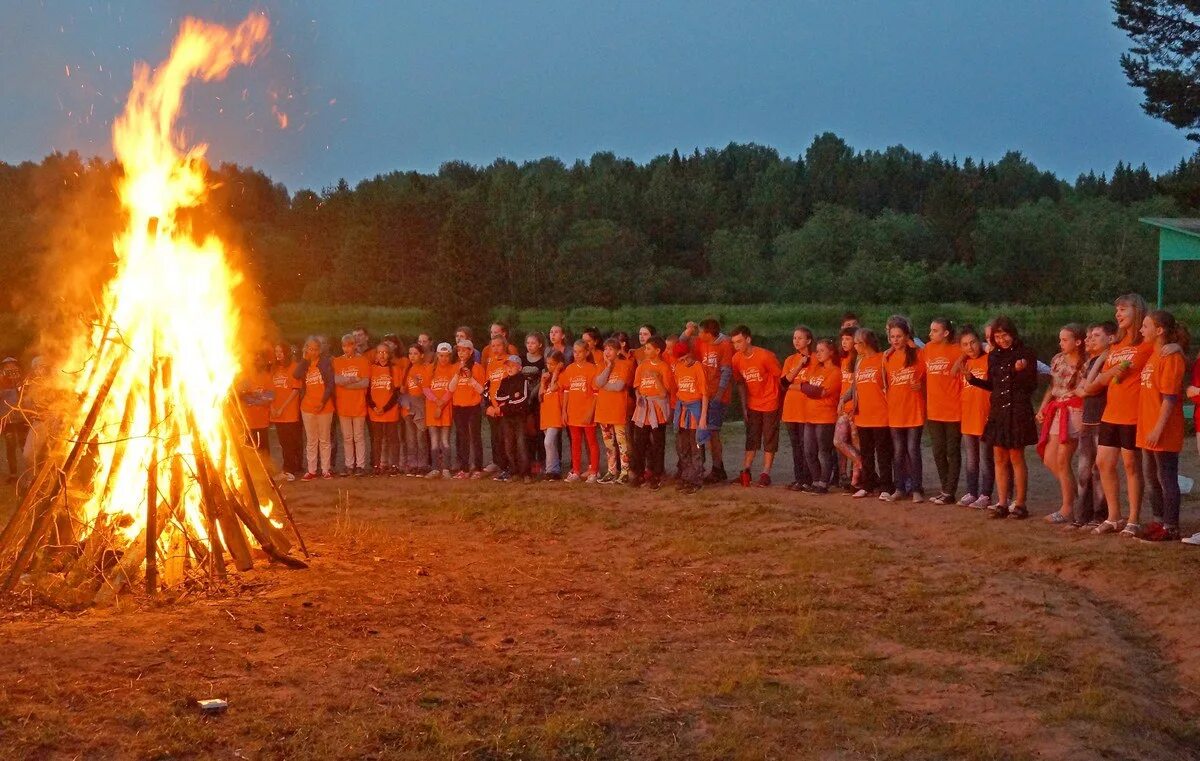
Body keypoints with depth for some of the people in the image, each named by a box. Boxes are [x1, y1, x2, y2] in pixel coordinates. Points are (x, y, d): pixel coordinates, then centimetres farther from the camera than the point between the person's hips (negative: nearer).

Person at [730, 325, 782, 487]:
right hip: (752, 405, 5)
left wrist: (780, 401, -5)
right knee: (751, 439, 7)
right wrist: (744, 405, 5)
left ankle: (765, 473, 6)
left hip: (770, 403, -5)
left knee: (769, 440, 2)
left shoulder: (765, 356, -21)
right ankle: (745, 472, 9)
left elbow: (780, 377, -11)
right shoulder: (737, 359, -6)